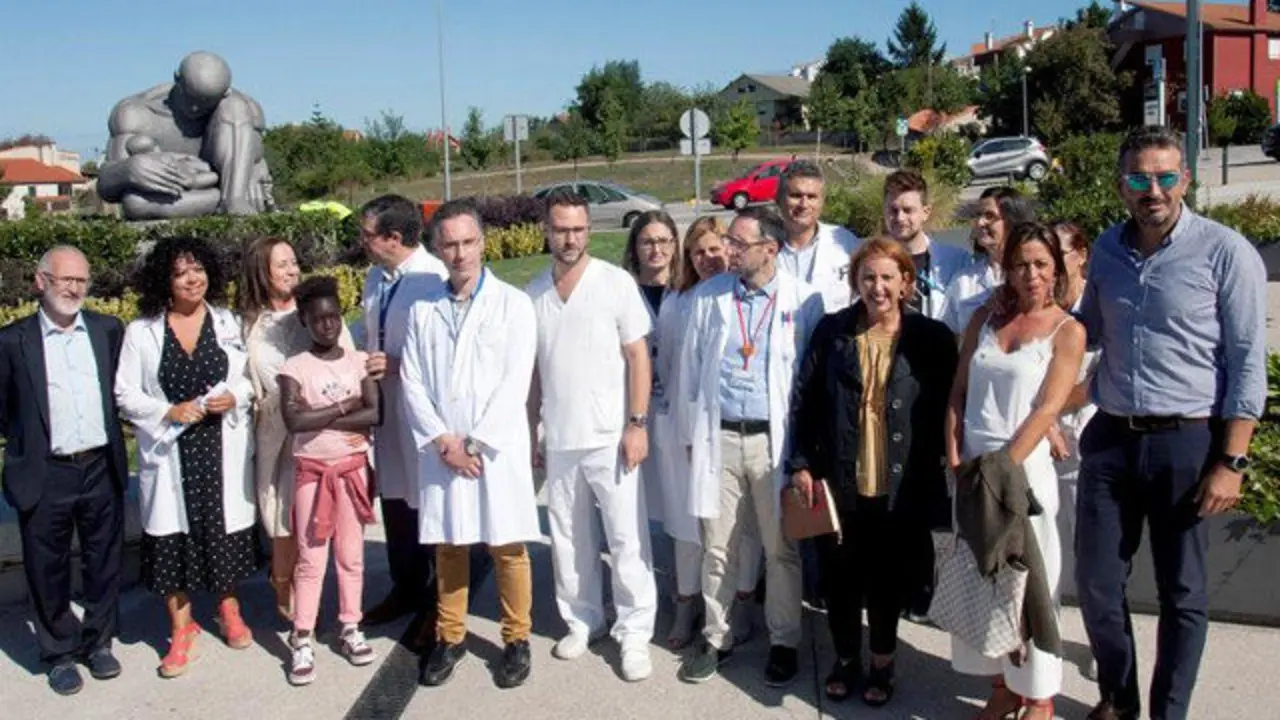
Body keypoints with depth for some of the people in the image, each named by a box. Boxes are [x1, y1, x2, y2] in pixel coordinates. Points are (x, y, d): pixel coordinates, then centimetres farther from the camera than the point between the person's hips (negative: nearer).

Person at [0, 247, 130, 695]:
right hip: (44, 476, -2)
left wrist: (112, 434, 7)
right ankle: (60, 653, 25)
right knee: (48, 571, 9)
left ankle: (99, 642, 31)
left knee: (105, 564, 13)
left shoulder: (108, 330, 3)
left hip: (101, 470, 2)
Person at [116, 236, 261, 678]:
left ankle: (229, 611, 32)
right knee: (174, 535, 4)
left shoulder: (229, 323, 3)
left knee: (226, 527, 9)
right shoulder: (141, 332, -1)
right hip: (169, 451, -1)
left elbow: (252, 377, 8)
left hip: (223, 448, 1)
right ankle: (181, 627, 21)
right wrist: (169, 412, -15)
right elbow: (126, 395, -1)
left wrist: (235, 398, -12)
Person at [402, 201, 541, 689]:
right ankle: (450, 637, 26)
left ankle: (516, 640, 20)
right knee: (447, 546, 11)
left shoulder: (513, 304, -2)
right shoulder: (423, 310, 7)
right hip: (440, 451, 3)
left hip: (498, 448, -2)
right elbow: (412, 384, 4)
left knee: (508, 547, 4)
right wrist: (443, 441, -8)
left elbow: (515, 383, -8)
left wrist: (475, 443, -11)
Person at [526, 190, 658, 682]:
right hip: (559, 440, 4)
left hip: (610, 437, -3)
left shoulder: (615, 282, -5)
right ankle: (581, 621, 28)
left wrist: (637, 424, -11)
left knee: (626, 539, 2)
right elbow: (533, 369, 10)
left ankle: (635, 633, 13)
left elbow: (638, 356, -5)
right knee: (568, 538, 13)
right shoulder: (534, 292, 6)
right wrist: (529, 433, 10)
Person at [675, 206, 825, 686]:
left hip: (775, 438, -2)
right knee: (717, 547, 9)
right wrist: (690, 434, 8)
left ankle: (784, 642, 25)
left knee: (781, 548, 9)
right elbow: (690, 368, 9)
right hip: (718, 436, 2)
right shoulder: (708, 296, 4)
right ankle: (716, 638, 25)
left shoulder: (803, 300, -3)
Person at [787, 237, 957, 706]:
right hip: (839, 483, 1)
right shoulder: (831, 331, 0)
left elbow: (945, 413, -1)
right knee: (840, 576, 12)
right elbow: (803, 399, 2)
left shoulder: (931, 339, -3)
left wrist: (935, 480, -4)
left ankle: (882, 662, 34)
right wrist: (800, 463, -3)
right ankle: (846, 658, 34)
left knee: (889, 579, 12)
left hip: (901, 488, -1)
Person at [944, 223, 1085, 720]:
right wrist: (955, 460, -3)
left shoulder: (1067, 331, -4)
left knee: (1028, 583, 3)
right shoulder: (985, 317, 8)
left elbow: (1046, 410, -11)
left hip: (1024, 469, -4)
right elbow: (958, 393, 6)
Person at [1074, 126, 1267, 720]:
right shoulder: (1107, 249, 7)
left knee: (1182, 593, 10)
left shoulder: (1225, 253, -8)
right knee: (1097, 583, 10)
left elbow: (1247, 363, -9)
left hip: (1187, 443, -4)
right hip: (1111, 439, 4)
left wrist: (1231, 462, -12)